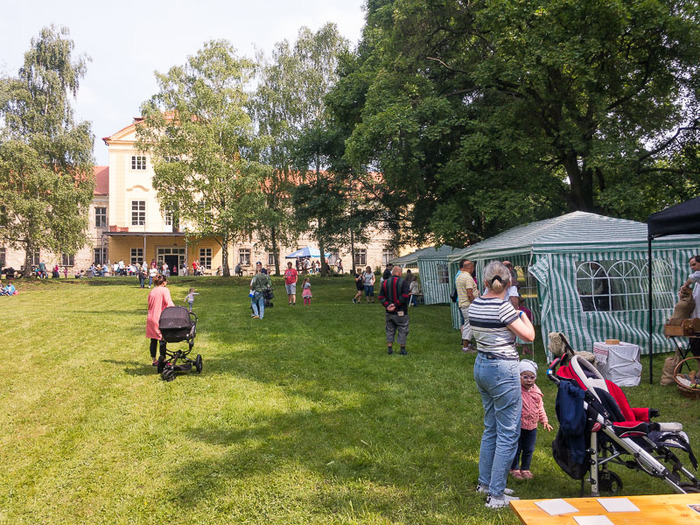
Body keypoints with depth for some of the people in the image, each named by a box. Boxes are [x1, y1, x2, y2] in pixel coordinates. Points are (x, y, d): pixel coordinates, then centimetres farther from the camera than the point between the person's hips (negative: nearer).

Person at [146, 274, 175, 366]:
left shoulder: (151, 291, 14)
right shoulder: (165, 290, -6)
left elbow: (149, 305, 17)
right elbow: (168, 303, -18)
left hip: (150, 318, 6)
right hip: (160, 318, -6)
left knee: (153, 340, 12)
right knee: (162, 340, 1)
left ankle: (154, 360, 19)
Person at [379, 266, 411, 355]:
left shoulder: (385, 282, 5)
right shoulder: (403, 282, -10)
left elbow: (381, 297, -1)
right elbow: (404, 296, -20)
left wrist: (387, 306, -9)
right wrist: (395, 305, -17)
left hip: (389, 312, 4)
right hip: (401, 312, -4)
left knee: (390, 330, 15)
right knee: (402, 331, 8)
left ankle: (389, 349, 17)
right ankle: (402, 350, 12)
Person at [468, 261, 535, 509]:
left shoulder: (475, 304, 3)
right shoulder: (503, 307, -19)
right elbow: (529, 335, -13)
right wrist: (523, 316, 4)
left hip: (481, 366, 8)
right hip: (503, 370, -8)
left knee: (491, 428, 21)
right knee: (508, 434, 2)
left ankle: (485, 483, 32)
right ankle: (496, 496, 8)